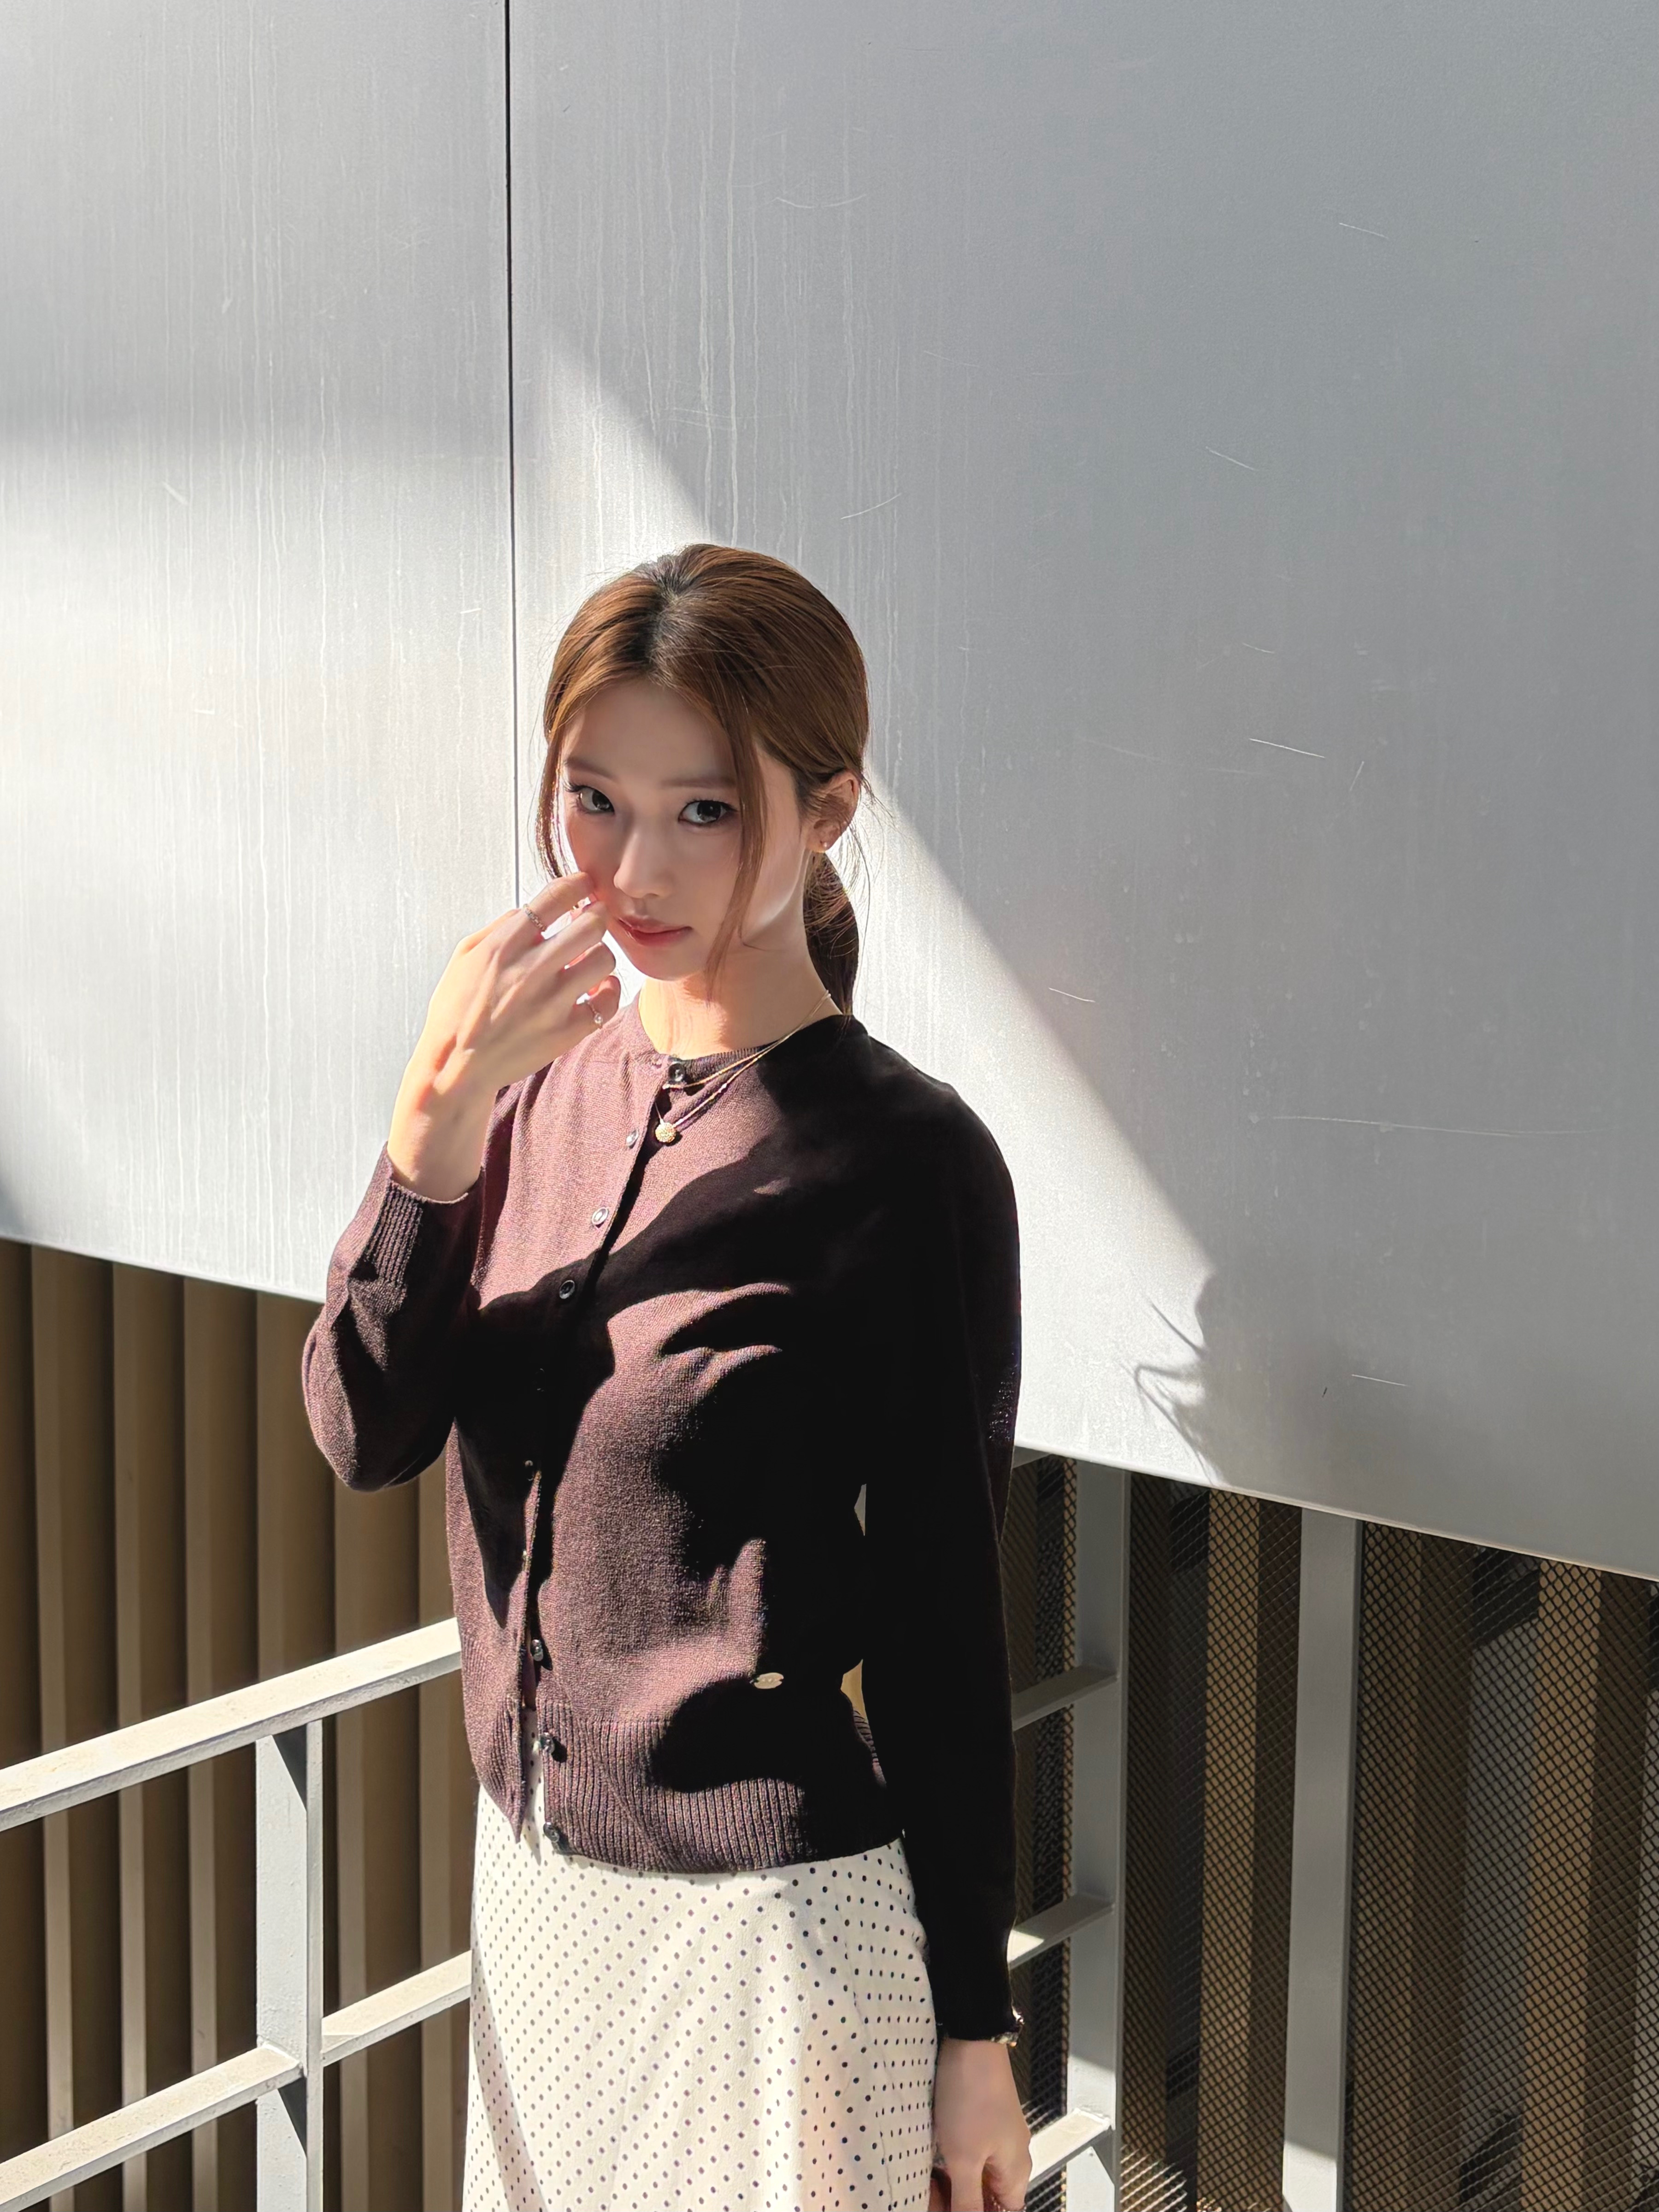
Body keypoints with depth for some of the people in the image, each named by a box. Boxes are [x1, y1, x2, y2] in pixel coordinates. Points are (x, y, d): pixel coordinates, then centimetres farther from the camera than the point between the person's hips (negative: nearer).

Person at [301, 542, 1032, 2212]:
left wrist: (976, 2030, -7)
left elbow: (945, 1616, -12)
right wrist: (438, 1115, -22)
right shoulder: (544, 1085, 0)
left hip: (774, 1917, -5)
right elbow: (366, 1431, -8)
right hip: (531, 1865, 6)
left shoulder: (902, 1163, -16)